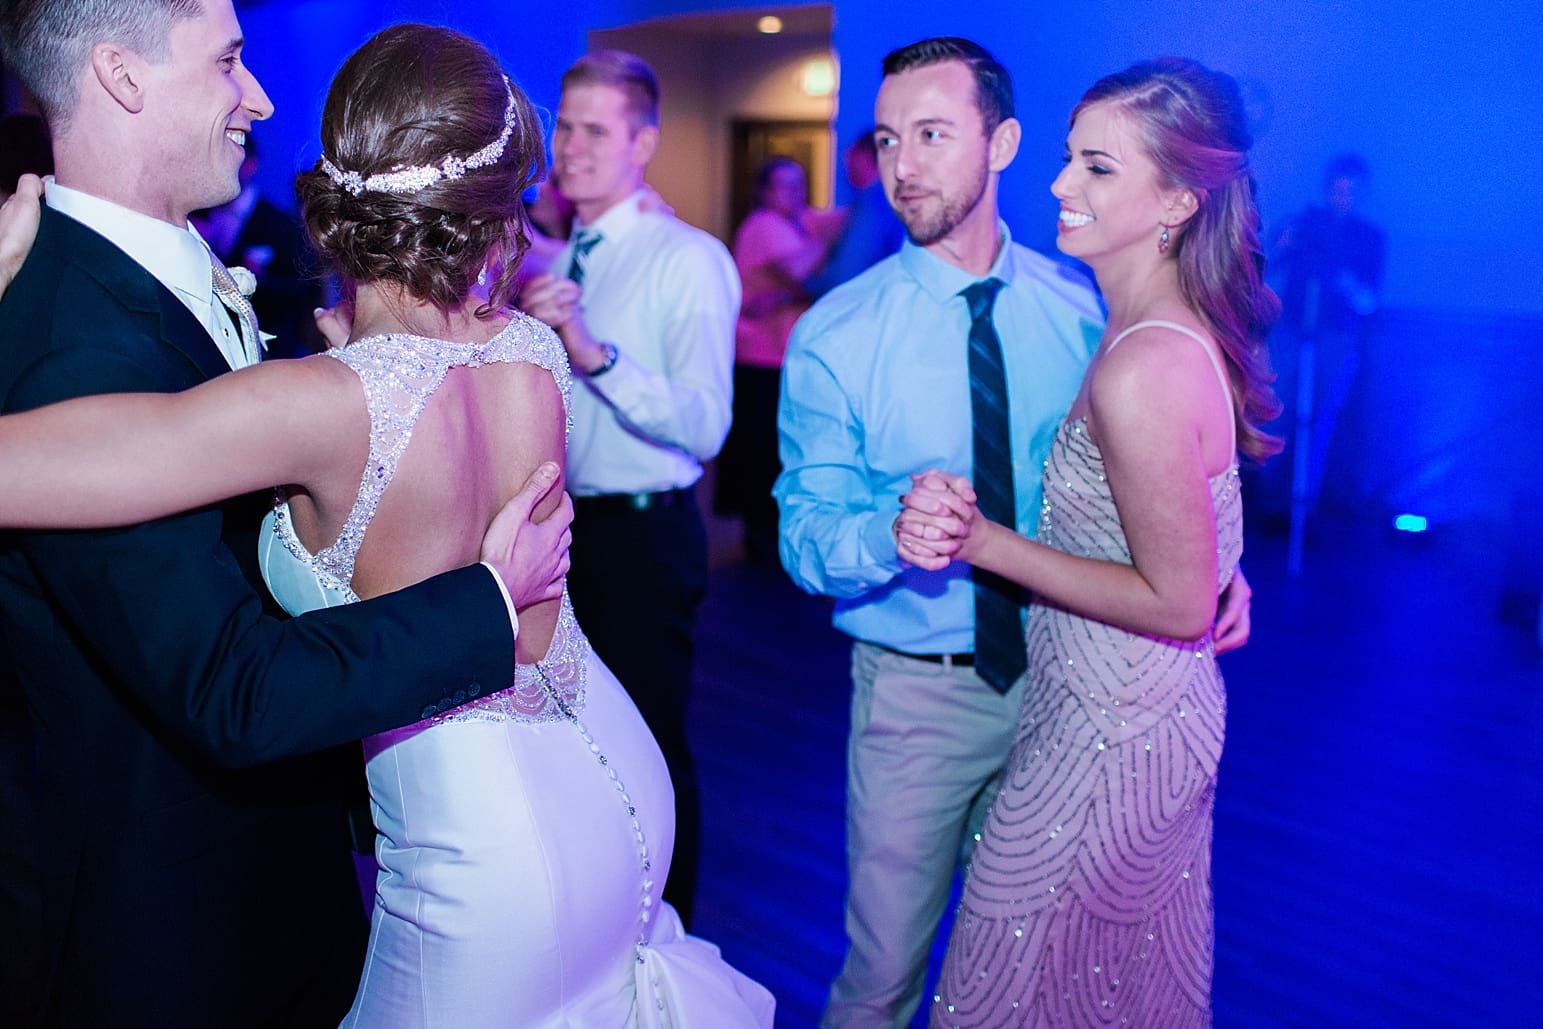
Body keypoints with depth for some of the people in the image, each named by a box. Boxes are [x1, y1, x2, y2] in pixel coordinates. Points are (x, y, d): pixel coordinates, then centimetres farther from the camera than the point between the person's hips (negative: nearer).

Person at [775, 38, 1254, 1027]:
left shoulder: (1079, 310, -2)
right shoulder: (835, 338, -10)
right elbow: (806, 536, -11)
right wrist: (895, 534, -32)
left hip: (1062, 675, 3)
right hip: (917, 688, -2)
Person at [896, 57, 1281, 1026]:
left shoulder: (1140, 371, -28)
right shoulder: (1185, 330, 2)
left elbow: (1178, 602, -23)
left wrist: (984, 541, -20)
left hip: (1111, 735, -9)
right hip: (1164, 715, 9)